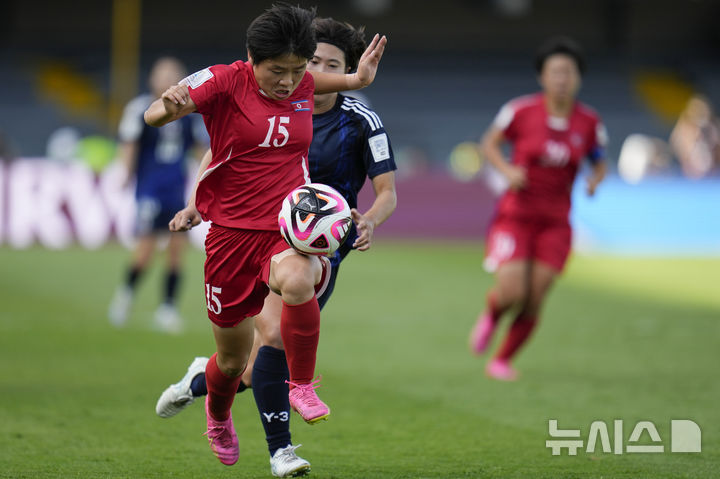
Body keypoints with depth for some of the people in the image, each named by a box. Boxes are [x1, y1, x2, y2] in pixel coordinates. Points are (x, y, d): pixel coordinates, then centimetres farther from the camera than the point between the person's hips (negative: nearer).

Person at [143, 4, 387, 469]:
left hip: (289, 229, 1)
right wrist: (168, 106, -42)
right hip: (232, 231, -1)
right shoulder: (225, 82, -10)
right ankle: (219, 420, 48)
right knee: (232, 357, 11)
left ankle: (303, 387, -16)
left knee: (297, 281, -38)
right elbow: (154, 116, -18)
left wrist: (355, 80, 14)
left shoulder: (304, 86, 2)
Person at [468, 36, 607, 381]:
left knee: (533, 302, -3)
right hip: (515, 214, -2)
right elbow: (489, 144, 6)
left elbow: (599, 163, 13)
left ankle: (502, 361, 19)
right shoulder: (521, 111, -9)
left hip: (555, 223, 2)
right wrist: (508, 170, -13)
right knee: (511, 293, -16)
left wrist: (595, 180, -10)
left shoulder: (589, 123, -2)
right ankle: (491, 314, 22)